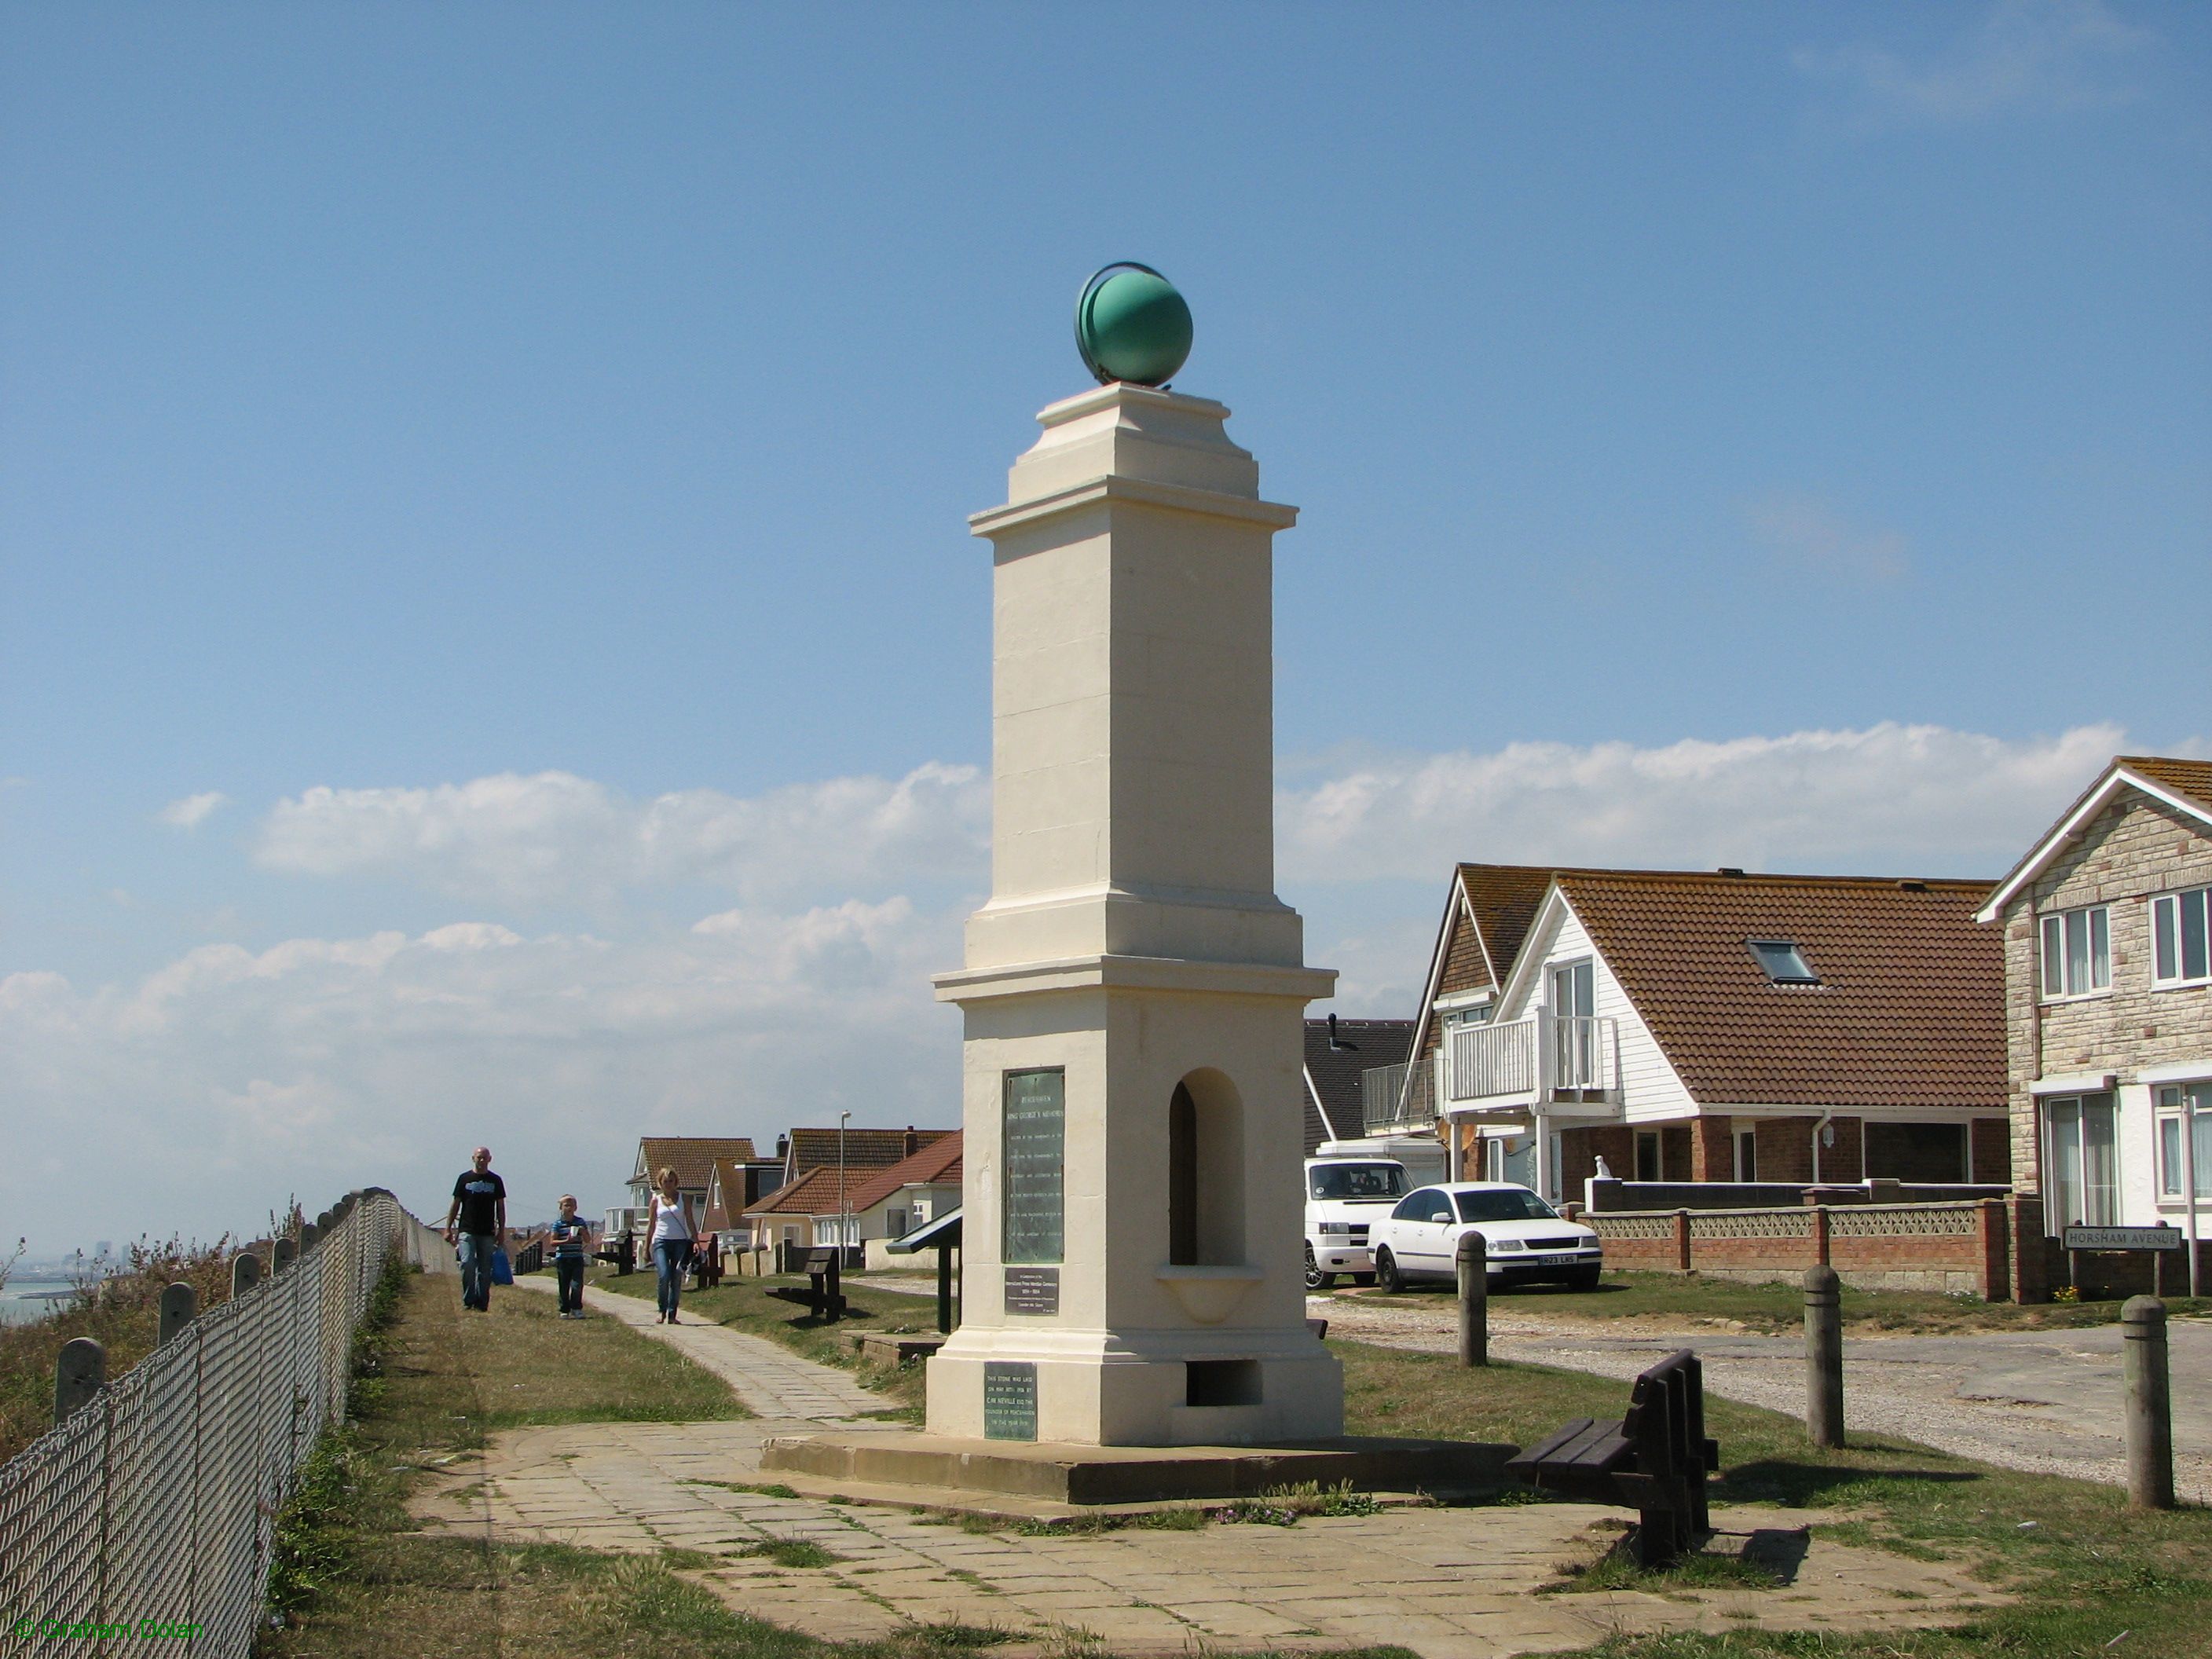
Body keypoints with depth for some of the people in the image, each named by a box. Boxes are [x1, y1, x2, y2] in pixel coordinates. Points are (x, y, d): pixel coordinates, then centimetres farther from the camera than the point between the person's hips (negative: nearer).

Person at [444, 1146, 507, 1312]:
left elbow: (500, 1207, 12)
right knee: (467, 1264, -16)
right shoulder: (465, 1179, 7)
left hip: (488, 1233, 1)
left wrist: (502, 1230, 5)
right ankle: (468, 1300, -7)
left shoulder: (495, 1181, 10)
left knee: (485, 1270, 1)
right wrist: (448, 1228, 4)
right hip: (467, 1231, -1)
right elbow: (455, 1204, 9)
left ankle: (482, 1303, 6)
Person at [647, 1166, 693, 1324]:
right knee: (664, 1276, -18)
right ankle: (662, 1311, -4)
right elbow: (651, 1226, 12)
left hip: (680, 1241, 1)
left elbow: (690, 1221, 9)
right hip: (661, 1241, -1)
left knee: (677, 1280, -1)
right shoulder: (656, 1200, 8)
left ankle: (672, 1315, 5)